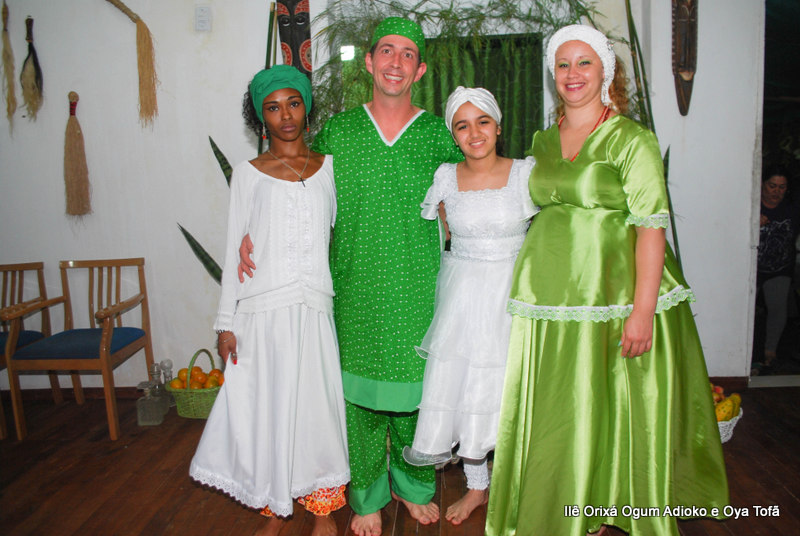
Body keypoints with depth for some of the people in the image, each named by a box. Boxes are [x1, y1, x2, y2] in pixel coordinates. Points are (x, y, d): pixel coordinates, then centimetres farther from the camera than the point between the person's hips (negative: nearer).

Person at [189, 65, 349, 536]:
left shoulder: (329, 167, 9)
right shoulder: (248, 174, 5)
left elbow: (339, 234, 11)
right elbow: (234, 252, 5)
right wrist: (226, 322, 1)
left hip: (315, 308, 1)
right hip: (262, 312, 0)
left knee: (316, 407, 5)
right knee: (266, 409, 6)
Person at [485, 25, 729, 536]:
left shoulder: (630, 139, -5)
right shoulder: (544, 140, 12)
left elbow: (651, 228, -12)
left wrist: (642, 310, -19)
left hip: (612, 296, -5)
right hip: (548, 300, 5)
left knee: (613, 413, 6)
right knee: (552, 414, 11)